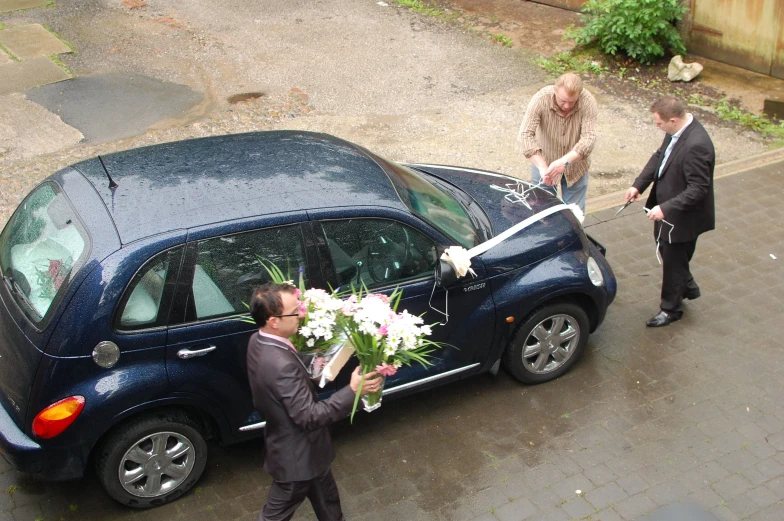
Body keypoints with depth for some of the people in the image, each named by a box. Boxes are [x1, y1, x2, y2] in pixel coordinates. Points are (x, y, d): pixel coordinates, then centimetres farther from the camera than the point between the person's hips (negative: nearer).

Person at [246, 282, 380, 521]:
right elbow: (309, 417, -33)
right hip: (296, 455, -8)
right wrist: (352, 391, -32)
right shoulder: (281, 364, -38)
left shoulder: (259, 341, -8)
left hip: (291, 444, 8)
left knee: (326, 498, 28)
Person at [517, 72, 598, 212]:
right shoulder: (540, 100, -26)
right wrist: (542, 167, -42)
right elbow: (525, 135, -32)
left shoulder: (588, 102, -24)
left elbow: (589, 138, -30)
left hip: (576, 165, 1)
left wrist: (565, 161, -45)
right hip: (544, 163, -1)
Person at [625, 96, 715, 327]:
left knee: (673, 261, 11)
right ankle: (687, 287, 51)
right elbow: (659, 157, 8)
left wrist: (665, 208, -30)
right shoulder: (676, 130, -6)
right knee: (667, 253, 27)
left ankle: (671, 309, 32)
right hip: (667, 207, 9)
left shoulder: (696, 146, -33)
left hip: (683, 216, -9)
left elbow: (698, 188, -30)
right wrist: (638, 185, -2)